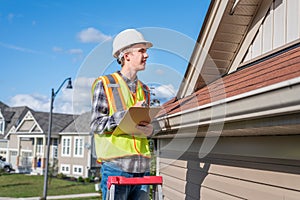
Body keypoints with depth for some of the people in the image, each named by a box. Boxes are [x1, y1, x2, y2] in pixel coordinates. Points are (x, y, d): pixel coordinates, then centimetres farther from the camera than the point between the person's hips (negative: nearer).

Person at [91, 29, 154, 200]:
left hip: (141, 167, 6)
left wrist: (150, 129, 0)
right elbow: (96, 124, -5)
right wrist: (127, 114, -16)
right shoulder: (104, 84, 2)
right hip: (116, 165, -5)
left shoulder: (144, 90, 20)